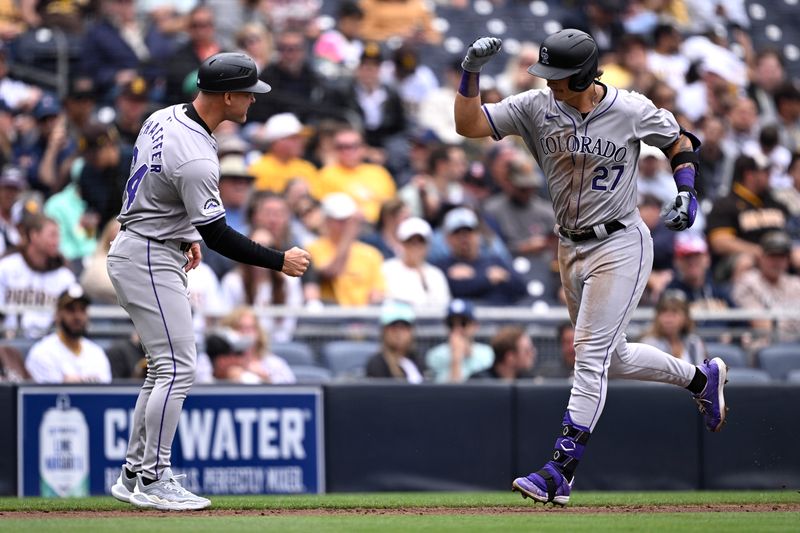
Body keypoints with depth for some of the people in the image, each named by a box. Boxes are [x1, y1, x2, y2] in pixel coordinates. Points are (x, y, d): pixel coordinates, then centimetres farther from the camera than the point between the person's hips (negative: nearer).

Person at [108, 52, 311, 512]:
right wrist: (280, 261, -17)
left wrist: (185, 234, 24)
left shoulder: (166, 118, 4)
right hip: (151, 261, -10)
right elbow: (219, 237, -23)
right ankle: (153, 481, -6)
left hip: (135, 252, 10)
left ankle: (134, 474, 17)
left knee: (166, 368, 14)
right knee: (177, 368, -9)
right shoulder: (195, 158, -26)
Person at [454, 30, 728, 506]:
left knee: (590, 356, -13)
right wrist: (473, 71, -23)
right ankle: (702, 377, 43)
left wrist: (686, 193, -10)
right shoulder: (536, 107, -6)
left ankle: (560, 473, -15)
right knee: (612, 358, 18)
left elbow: (680, 142, 4)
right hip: (571, 248, 6)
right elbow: (468, 124, -10)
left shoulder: (632, 111, -13)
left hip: (621, 244, -6)